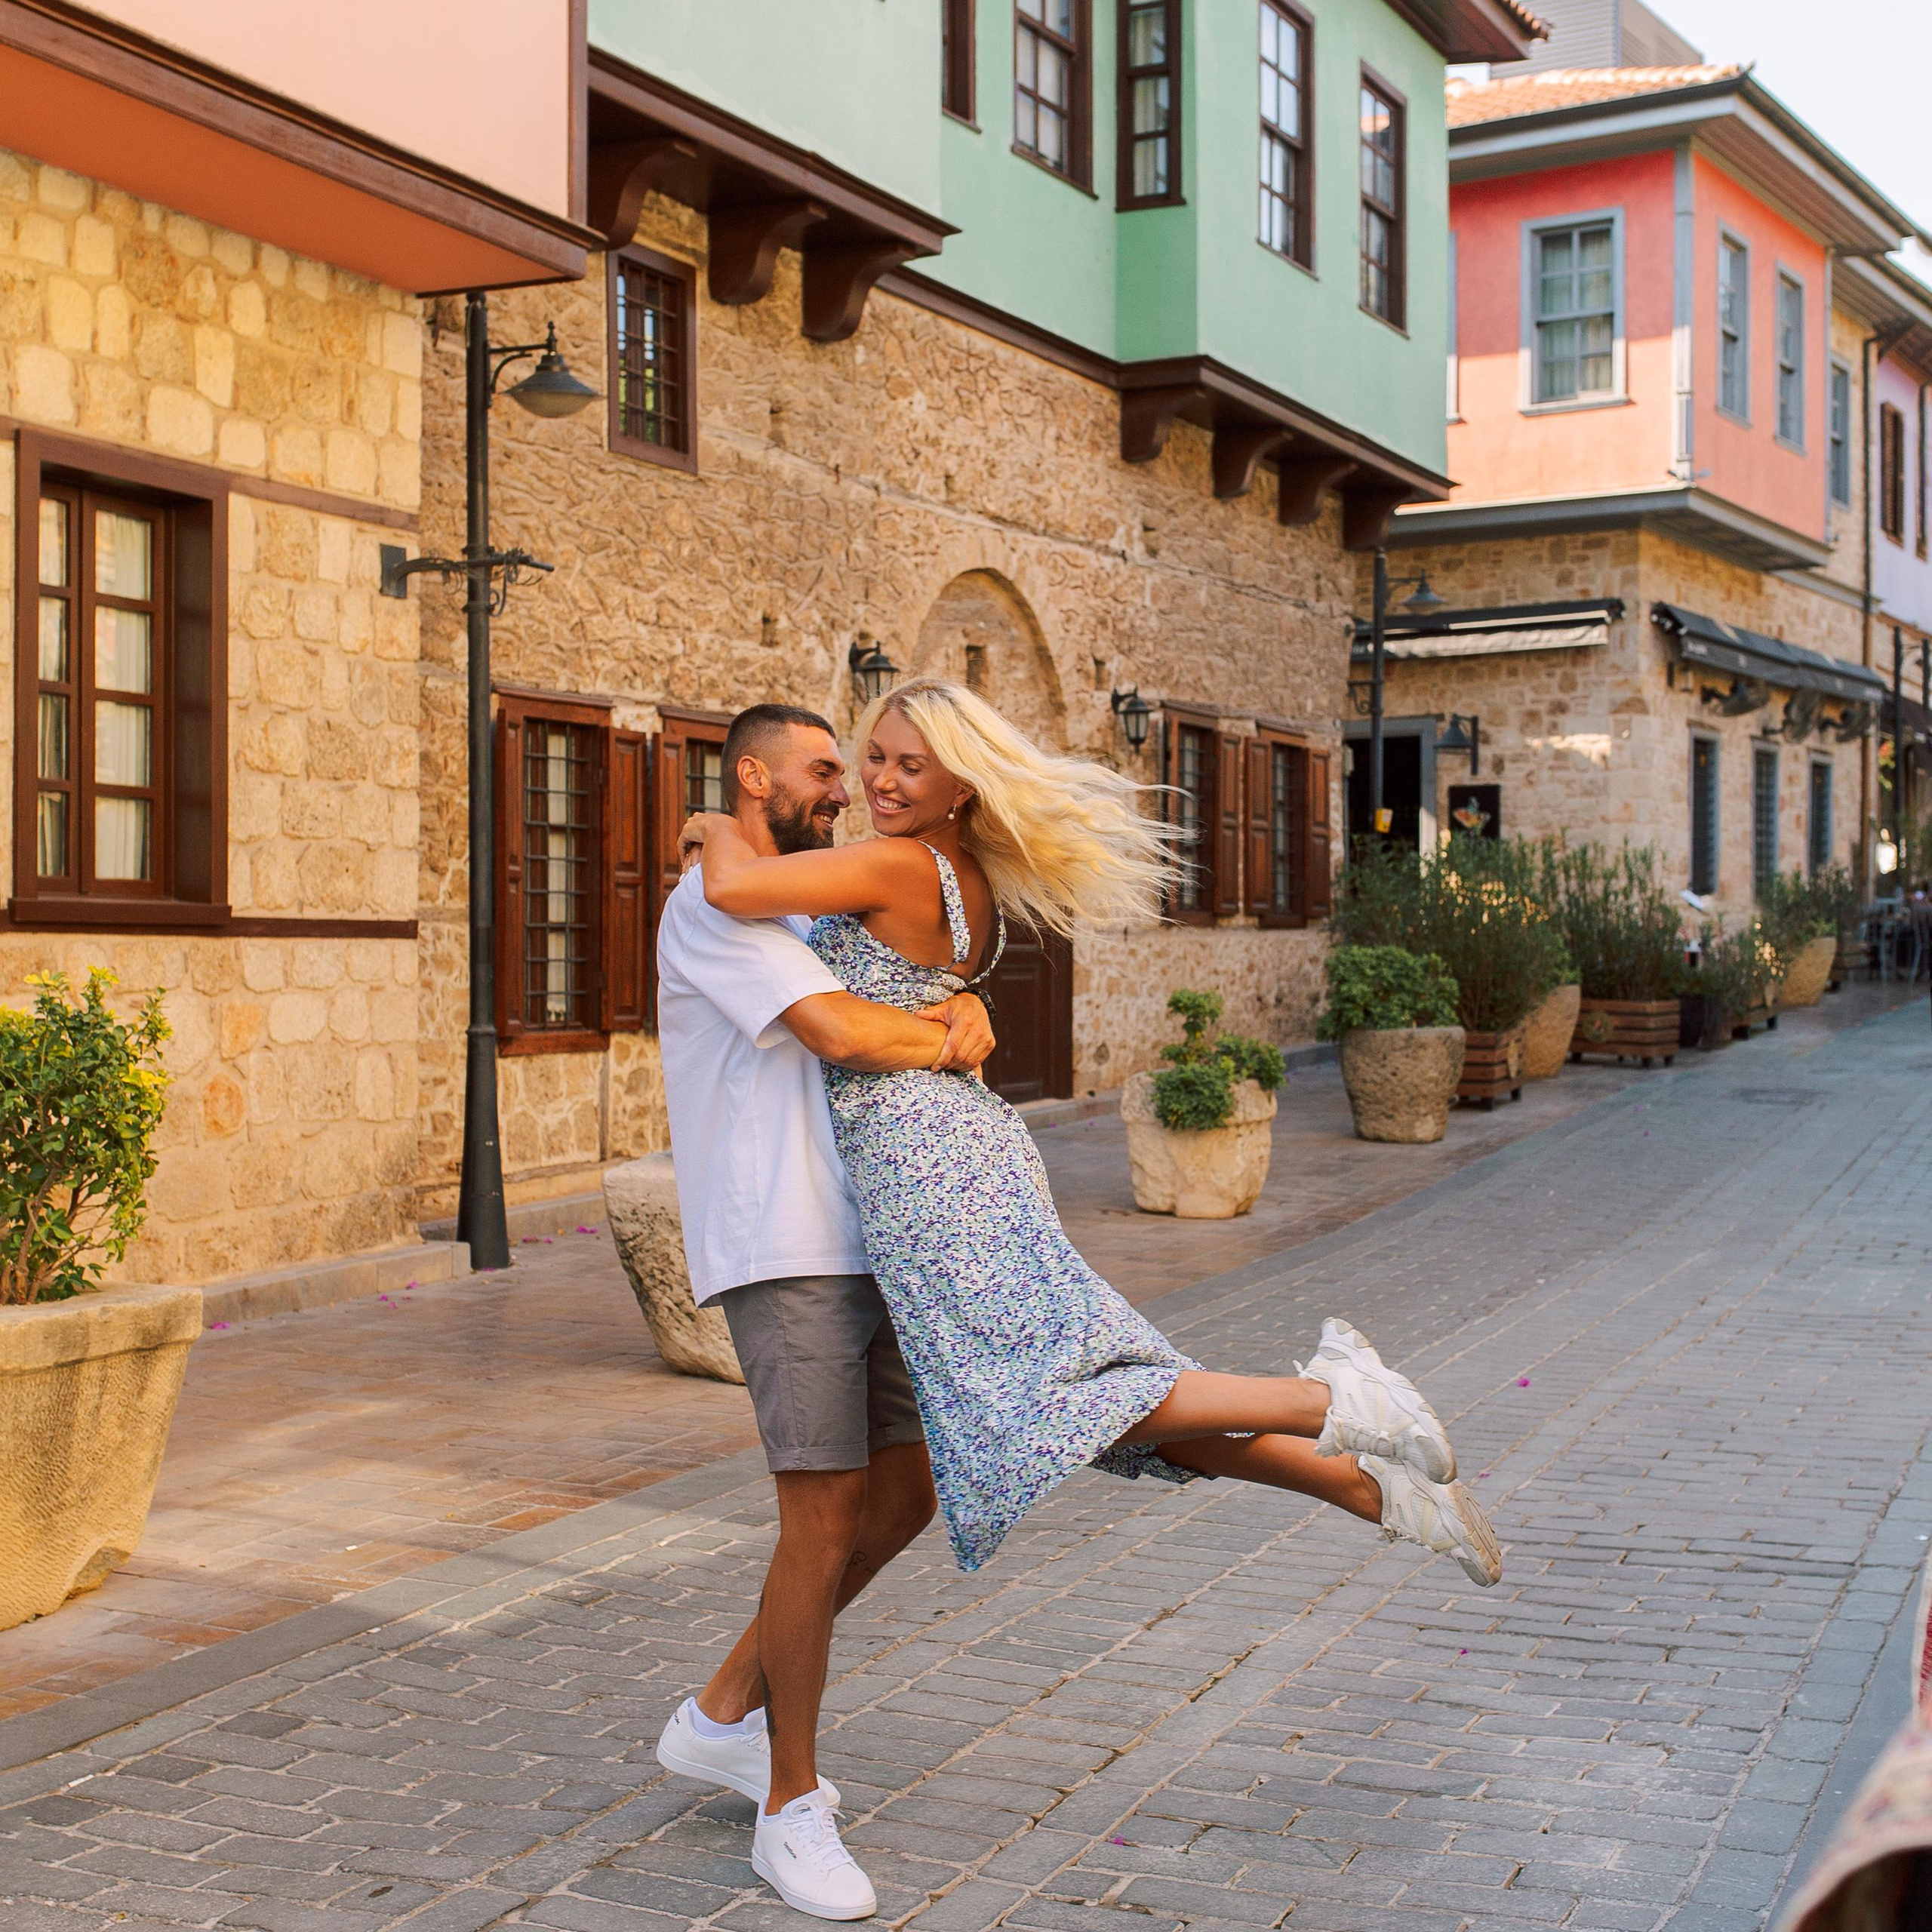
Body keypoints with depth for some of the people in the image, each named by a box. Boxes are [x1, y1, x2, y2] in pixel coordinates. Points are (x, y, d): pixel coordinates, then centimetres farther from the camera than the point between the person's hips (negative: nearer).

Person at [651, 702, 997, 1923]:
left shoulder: (816, 914, 22)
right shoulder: (716, 905, -8)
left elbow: (917, 1009, 20)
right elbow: (843, 1034, -20)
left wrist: (963, 1010, -4)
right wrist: (948, 1042, -3)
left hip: (860, 1247, 9)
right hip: (781, 1253, -9)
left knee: (902, 1500, 12)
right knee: (826, 1524, -7)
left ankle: (724, 1718, 25)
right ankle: (792, 1810, 8)